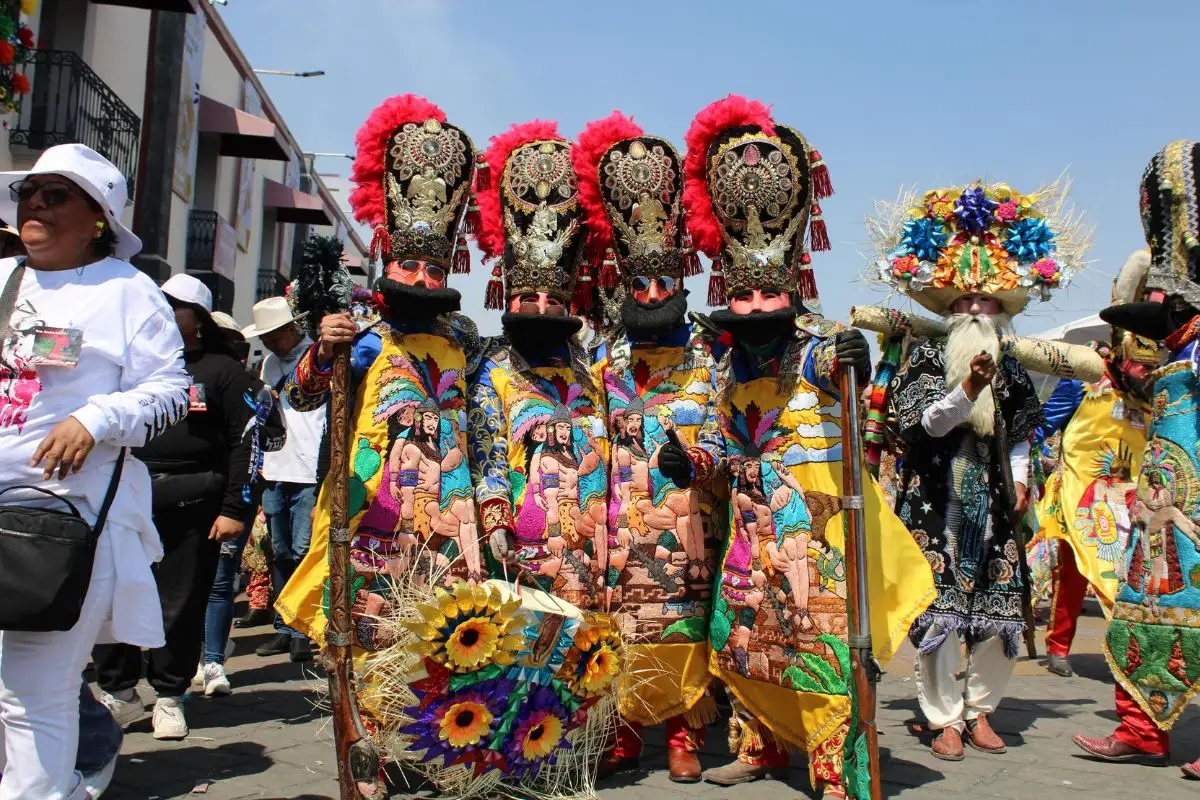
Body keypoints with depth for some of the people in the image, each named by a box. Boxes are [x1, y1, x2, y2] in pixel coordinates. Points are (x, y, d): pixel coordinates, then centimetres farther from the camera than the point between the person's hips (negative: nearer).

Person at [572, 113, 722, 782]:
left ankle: (686, 735, 8)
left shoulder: (706, 358, 7)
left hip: (685, 518, -1)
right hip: (623, 522, 2)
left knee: (686, 619, -1)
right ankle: (624, 731, 11)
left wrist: (695, 460, -17)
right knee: (622, 618, 0)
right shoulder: (607, 360, 11)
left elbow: (721, 436, 2)